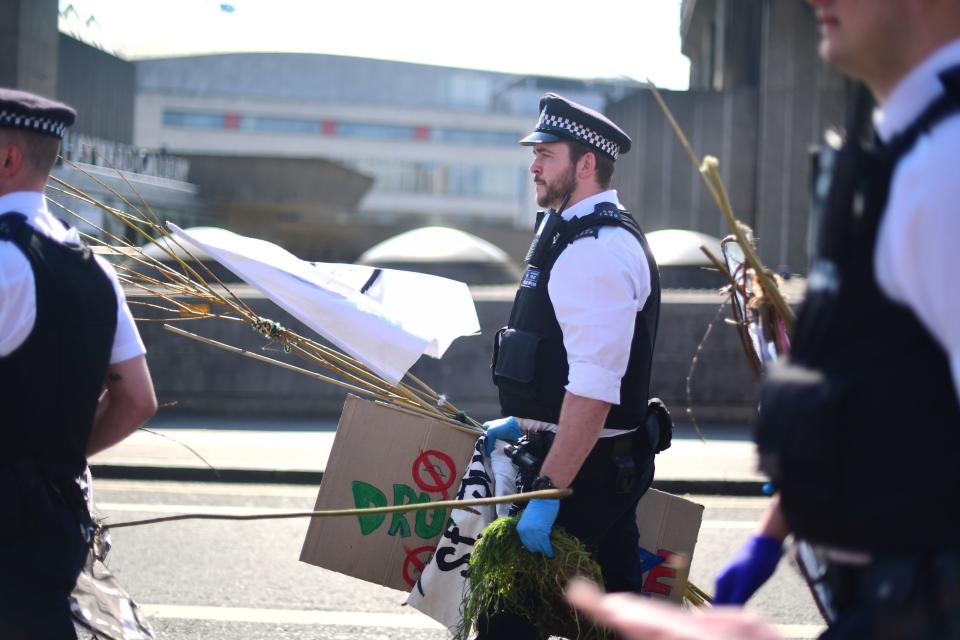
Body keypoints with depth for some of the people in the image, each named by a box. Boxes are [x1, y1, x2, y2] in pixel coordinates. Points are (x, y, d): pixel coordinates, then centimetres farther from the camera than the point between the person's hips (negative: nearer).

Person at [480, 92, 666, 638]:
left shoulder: (595, 251, -19)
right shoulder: (581, 233, 16)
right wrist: (523, 422, 30)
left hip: (587, 467, -11)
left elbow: (594, 390, -27)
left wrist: (549, 490, -29)